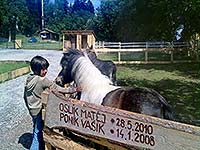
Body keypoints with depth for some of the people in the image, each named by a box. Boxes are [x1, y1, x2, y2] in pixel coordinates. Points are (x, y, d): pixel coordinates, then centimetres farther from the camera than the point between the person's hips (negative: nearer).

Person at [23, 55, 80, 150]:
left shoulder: (29, 78, 1)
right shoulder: (43, 80, -23)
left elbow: (25, 96, 10)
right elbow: (58, 89, -22)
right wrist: (74, 89, -17)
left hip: (32, 109, 9)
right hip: (39, 110, -8)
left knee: (37, 130, 23)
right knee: (38, 132, 6)